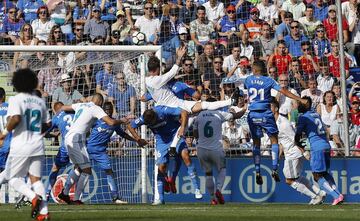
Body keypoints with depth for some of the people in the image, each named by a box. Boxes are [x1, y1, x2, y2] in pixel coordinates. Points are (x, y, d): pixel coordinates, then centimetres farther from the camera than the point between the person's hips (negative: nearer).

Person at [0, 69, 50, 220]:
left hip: (21, 146, -5)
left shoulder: (16, 99, -7)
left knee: (13, 178, 6)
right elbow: (47, 124, 15)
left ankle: (33, 197, -19)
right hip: (38, 146, 5)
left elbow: (16, 118, -22)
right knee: (36, 178, 7)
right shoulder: (40, 101, 12)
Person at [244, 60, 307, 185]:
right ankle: (274, 170, -3)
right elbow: (284, 92, -3)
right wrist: (300, 100, -1)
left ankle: (257, 173, 1)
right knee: (274, 140, 8)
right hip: (266, 114, -2)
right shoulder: (269, 81, 0)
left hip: (253, 114, 2)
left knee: (256, 142, 8)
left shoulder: (248, 80, 4)